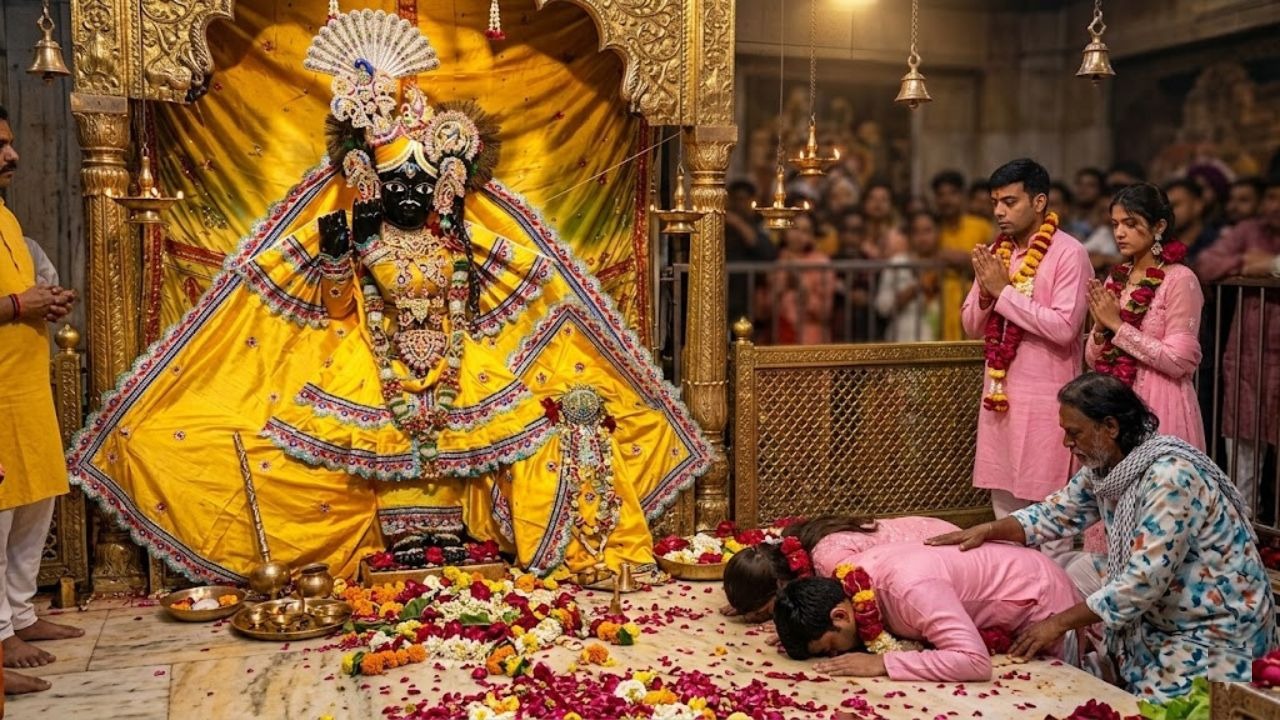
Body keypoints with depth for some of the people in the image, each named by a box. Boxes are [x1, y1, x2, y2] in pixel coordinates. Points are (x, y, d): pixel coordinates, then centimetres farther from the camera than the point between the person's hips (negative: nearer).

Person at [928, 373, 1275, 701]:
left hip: (1216, 628, -8)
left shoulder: (1171, 476, -29)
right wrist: (987, 531, -7)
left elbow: (1145, 580, -31)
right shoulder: (1106, 466, -2)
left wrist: (1060, 623, -25)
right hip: (1161, 617, 8)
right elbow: (1057, 513, 9)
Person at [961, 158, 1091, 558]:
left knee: (1046, 503, 1)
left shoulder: (1068, 254, -11)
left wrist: (1005, 291, -18)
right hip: (999, 391, 7)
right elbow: (972, 326, 11)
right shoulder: (995, 253, 9)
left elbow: (1063, 327, -22)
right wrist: (985, 291, -9)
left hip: (1045, 395, -7)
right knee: (1004, 496, 15)